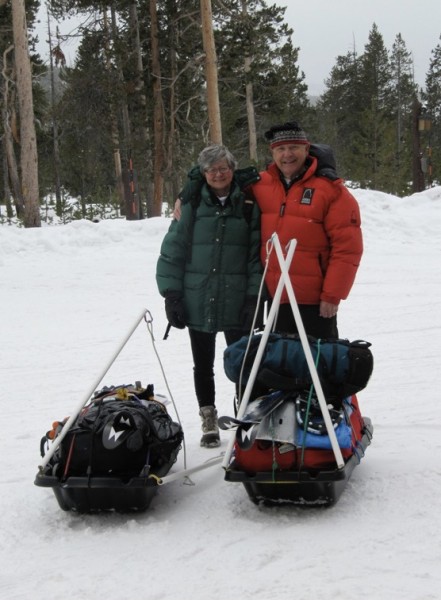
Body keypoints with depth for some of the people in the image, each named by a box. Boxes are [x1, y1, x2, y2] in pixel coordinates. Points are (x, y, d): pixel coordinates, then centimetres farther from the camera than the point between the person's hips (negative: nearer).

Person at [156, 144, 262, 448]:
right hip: (197, 301, 1)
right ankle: (209, 422, 24)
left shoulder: (248, 204, -1)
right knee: (203, 366, 11)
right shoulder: (191, 204, 0)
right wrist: (171, 294, -4)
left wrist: (254, 296, -7)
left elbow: (257, 253, -1)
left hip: (236, 303, -1)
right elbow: (173, 249, 1)